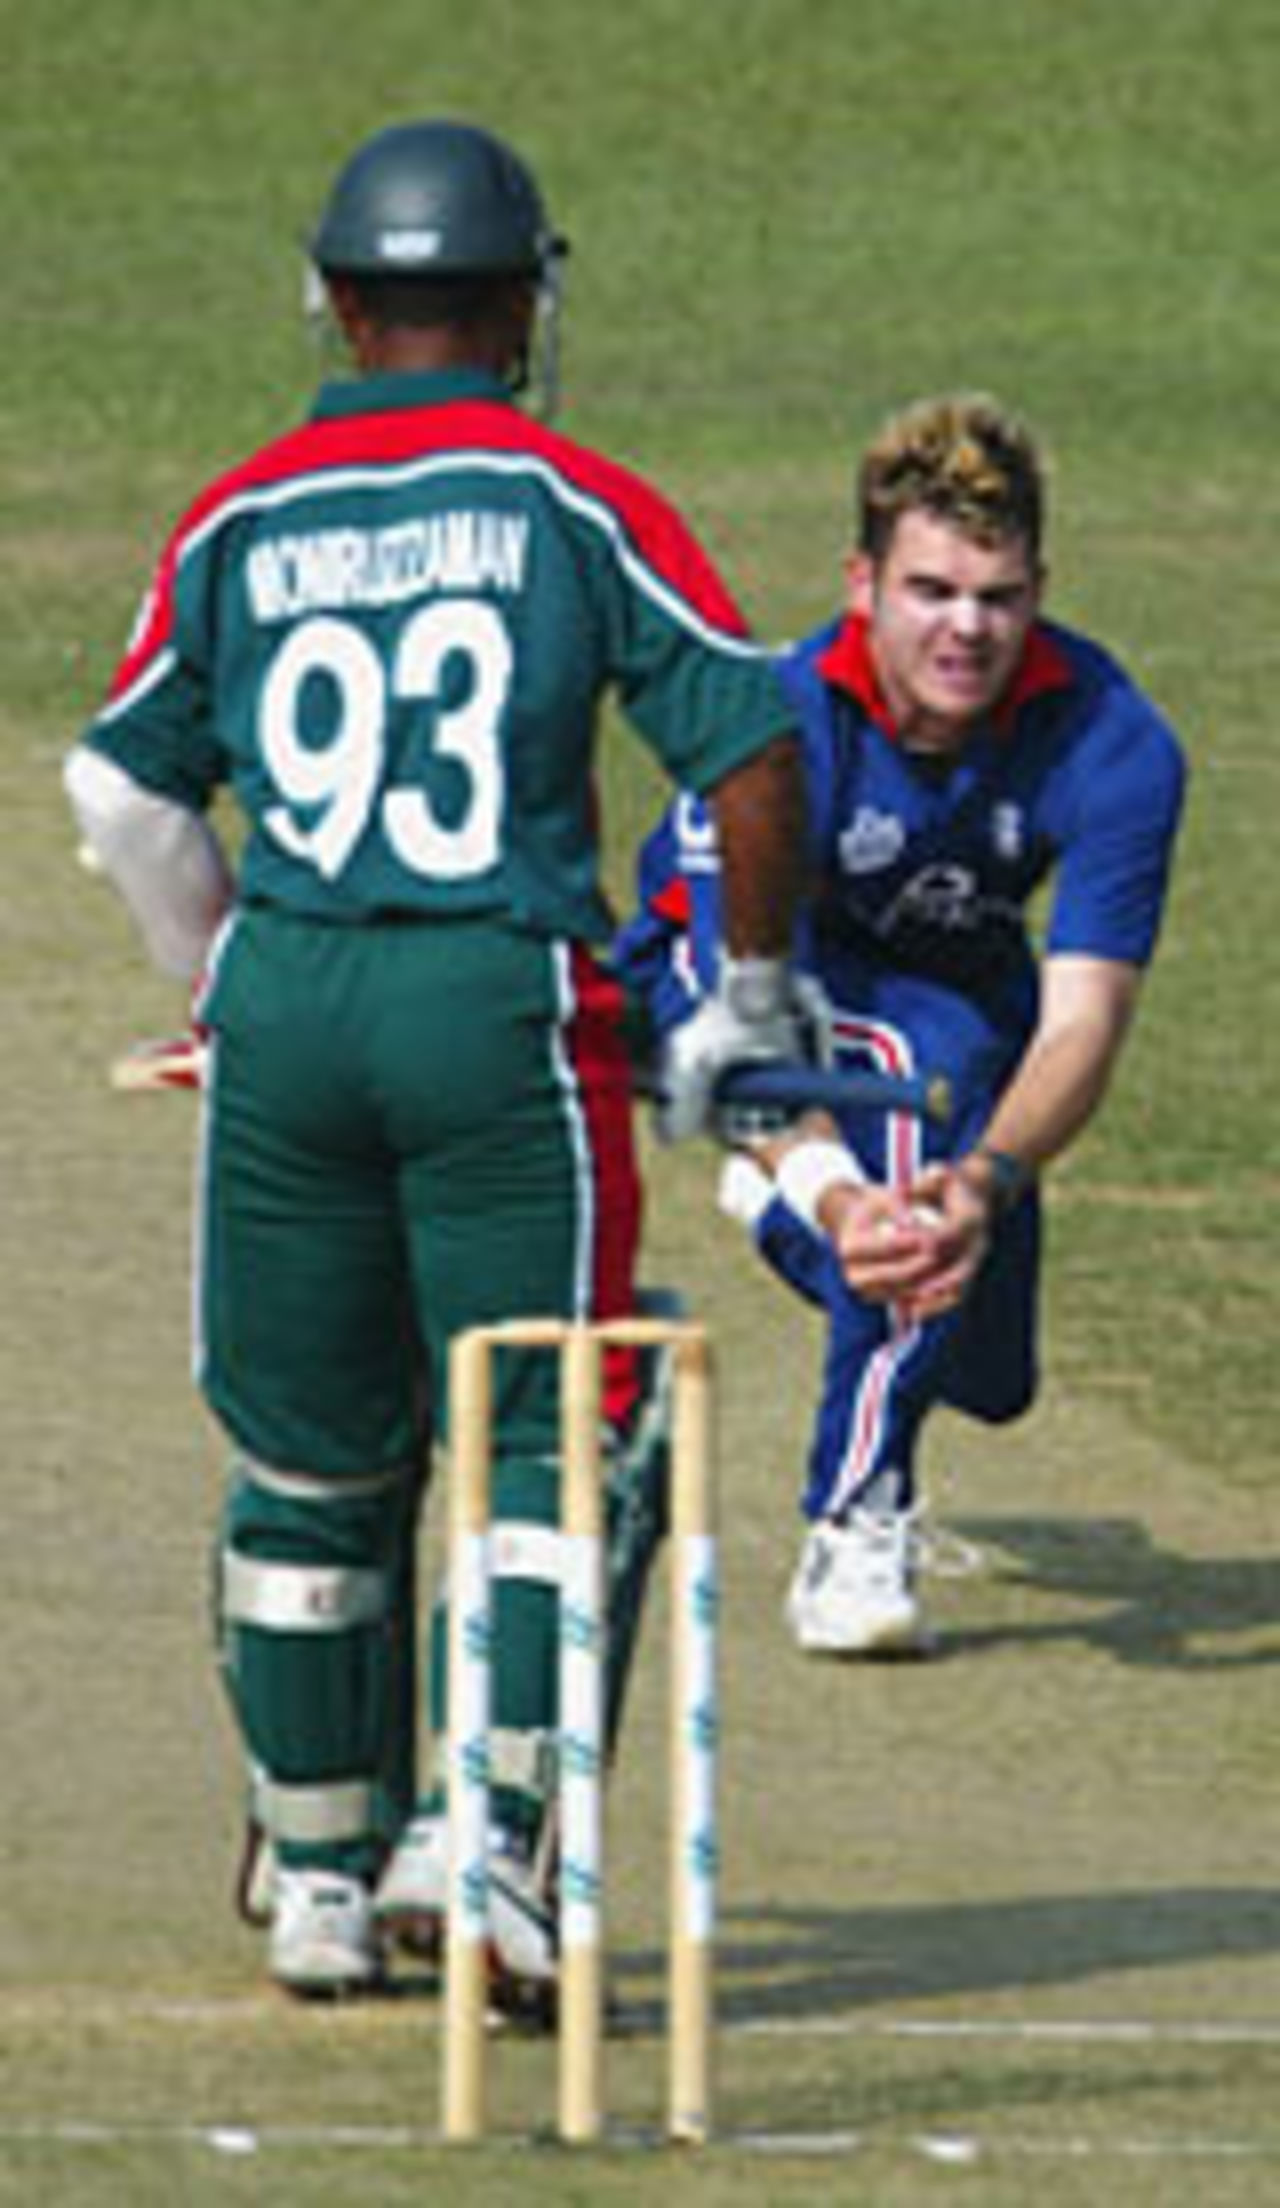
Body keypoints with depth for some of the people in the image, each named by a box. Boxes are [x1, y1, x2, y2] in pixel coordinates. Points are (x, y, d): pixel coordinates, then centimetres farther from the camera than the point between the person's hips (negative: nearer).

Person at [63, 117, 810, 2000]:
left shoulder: (234, 525, 8)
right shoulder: (580, 508, -1)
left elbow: (125, 794, 14)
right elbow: (752, 752, -2)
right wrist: (745, 1006, 10)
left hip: (283, 1014, 3)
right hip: (503, 1007, -3)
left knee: (310, 1466, 13)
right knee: (543, 1442, 4)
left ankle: (321, 1875, 18)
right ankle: (486, 1821, -12)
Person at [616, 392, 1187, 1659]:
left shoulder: (1111, 744, -30)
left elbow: (1082, 1018, -37)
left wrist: (988, 1182, -57)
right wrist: (834, 1197, -61)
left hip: (958, 978, 4)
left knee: (988, 1376, 11)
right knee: (935, 1060, -37)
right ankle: (858, 1511, -31)